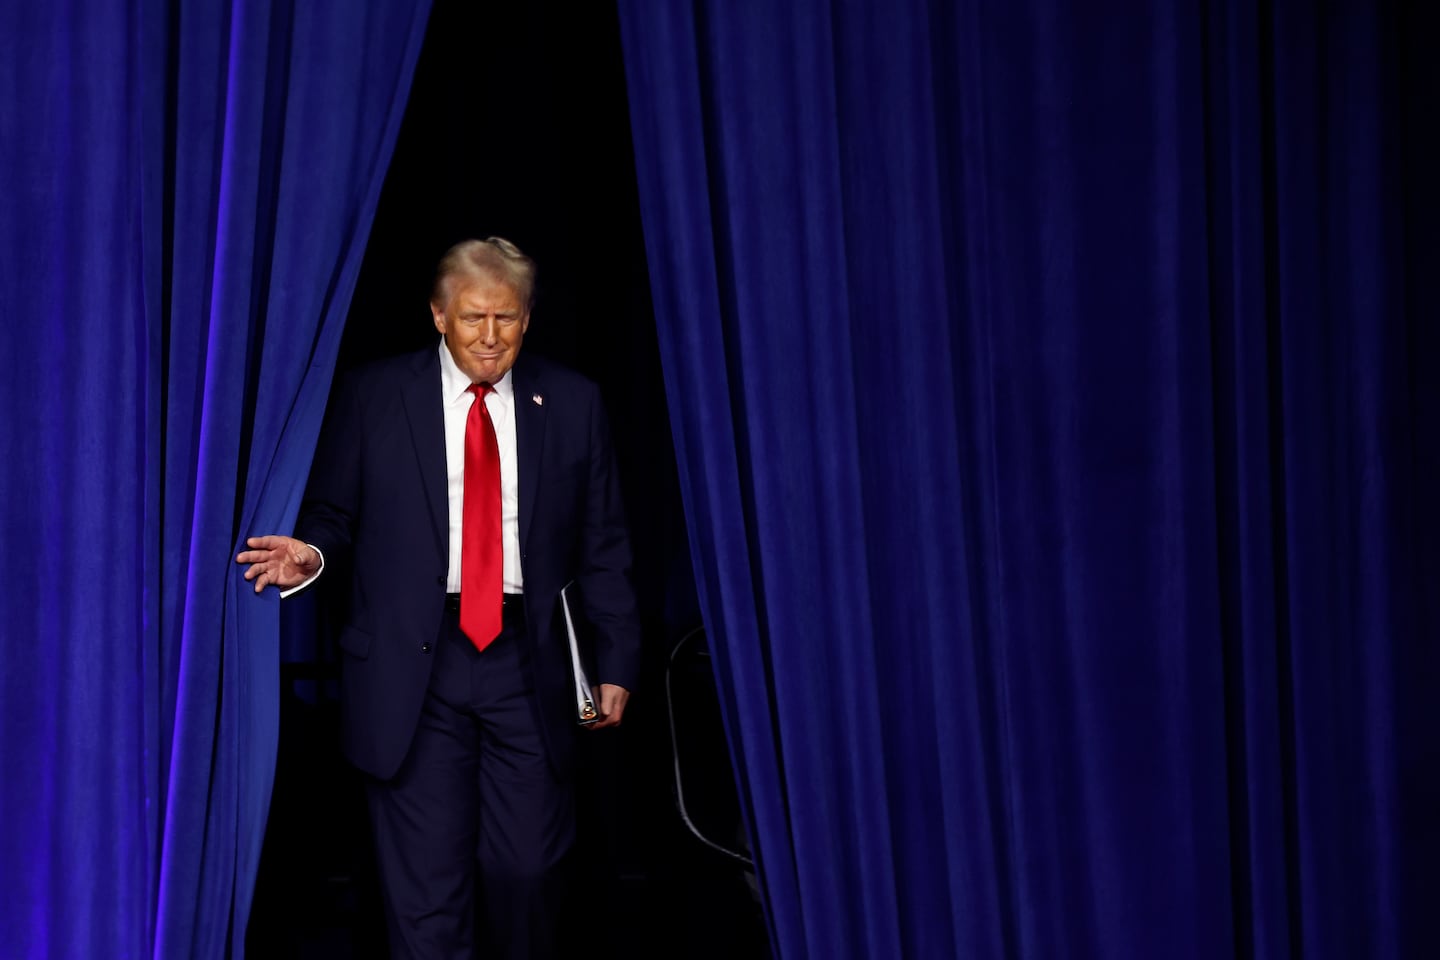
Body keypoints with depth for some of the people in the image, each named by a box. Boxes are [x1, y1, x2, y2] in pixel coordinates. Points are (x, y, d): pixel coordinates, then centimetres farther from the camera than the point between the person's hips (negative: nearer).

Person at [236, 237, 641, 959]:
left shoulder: (572, 404, 6)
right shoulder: (372, 398, 3)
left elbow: (602, 547, 8)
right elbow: (334, 515, 7)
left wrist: (617, 662, 4)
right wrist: (312, 553, -16)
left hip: (527, 662, 1)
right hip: (414, 665, -1)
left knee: (530, 866, 4)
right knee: (424, 879, 2)